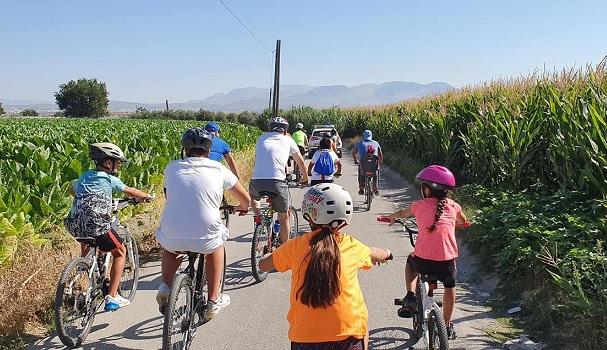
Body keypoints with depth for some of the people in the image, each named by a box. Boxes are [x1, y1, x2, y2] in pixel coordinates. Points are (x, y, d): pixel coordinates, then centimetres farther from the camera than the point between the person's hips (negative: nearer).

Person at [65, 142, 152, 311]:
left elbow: (73, 191, 35)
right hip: (97, 225, -6)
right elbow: (130, 191, 11)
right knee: (120, 252, 14)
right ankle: (112, 297, 11)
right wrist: (147, 196, 28)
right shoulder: (109, 179, 0)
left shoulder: (84, 176, 16)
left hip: (74, 225, 6)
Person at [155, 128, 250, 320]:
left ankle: (165, 285, 15)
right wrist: (242, 207, 38)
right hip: (205, 239, -1)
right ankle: (214, 300, 29)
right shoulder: (218, 169, 6)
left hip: (173, 239, 2)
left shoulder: (172, 168, 9)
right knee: (216, 245, 33)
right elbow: (246, 199, 15)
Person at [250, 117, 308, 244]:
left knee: (252, 196, 37)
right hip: (277, 182, -2)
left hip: (257, 181, 2)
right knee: (284, 217, 17)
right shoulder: (287, 140, 18)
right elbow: (300, 161, 30)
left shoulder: (262, 138, 21)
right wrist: (305, 176, 48)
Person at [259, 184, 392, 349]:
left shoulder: (296, 246, -1)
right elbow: (376, 255, 24)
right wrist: (386, 253, 47)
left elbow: (263, 265, 14)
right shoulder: (352, 246, 2)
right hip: (348, 335, 0)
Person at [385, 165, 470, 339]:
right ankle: (447, 326, 38)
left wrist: (392, 217, 46)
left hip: (422, 261, -1)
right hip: (446, 261, 1)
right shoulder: (453, 206, 6)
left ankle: (410, 297, 20)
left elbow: (403, 213, 25)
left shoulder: (419, 205, 3)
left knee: (410, 261, 34)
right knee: (449, 286, 31)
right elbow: (464, 222, 27)